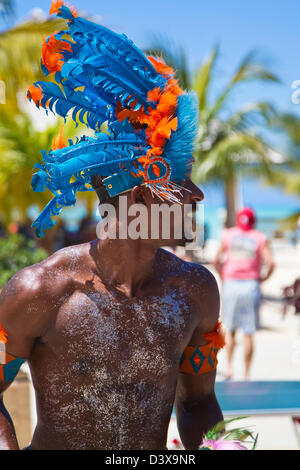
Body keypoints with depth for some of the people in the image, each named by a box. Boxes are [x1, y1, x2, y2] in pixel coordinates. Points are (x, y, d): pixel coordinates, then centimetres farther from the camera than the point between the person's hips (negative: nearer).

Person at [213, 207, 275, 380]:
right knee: (249, 333, 3)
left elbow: (216, 260, 3)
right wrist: (263, 278, 5)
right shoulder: (260, 238, 1)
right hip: (251, 286, -1)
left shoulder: (228, 234, 5)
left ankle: (229, 366, 1)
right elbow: (271, 263, -10)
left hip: (231, 284, 1)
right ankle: (247, 375, 5)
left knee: (230, 329, 15)